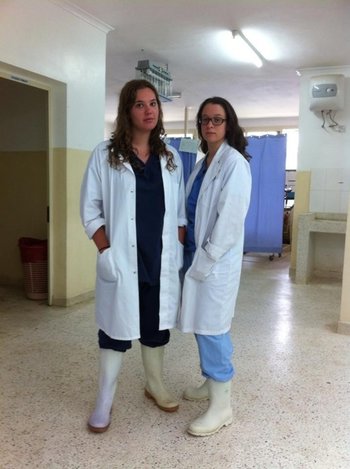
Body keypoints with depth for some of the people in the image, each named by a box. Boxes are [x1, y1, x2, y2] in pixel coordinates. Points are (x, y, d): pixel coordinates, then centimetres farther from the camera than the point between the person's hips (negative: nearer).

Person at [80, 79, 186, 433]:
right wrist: (106, 251, -11)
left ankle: (155, 385, 36)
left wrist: (179, 249, 3)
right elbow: (90, 209, -3)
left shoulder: (170, 157, 8)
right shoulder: (105, 155, -3)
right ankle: (104, 400, 21)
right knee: (117, 327, 4)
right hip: (123, 261, -3)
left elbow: (179, 210, 11)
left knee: (157, 324, 15)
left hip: (162, 260, 4)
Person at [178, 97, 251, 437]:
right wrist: (191, 254, 4)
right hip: (196, 253, 8)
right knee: (202, 325, 16)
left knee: (211, 327, -4)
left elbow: (230, 218, -18)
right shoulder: (202, 163, 14)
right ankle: (211, 383, 34)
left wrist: (205, 261, -17)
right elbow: (193, 211, 13)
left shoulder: (234, 162, -11)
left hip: (216, 259, -8)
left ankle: (222, 406, 9)